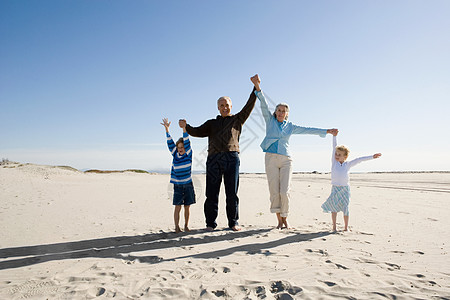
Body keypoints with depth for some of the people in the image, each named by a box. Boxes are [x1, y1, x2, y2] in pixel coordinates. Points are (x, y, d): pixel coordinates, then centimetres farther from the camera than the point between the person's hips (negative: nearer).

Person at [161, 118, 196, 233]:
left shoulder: (188, 153, -1)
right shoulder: (175, 154, 3)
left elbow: (187, 141, -12)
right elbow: (170, 142, -2)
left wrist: (184, 128, -21)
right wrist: (166, 128, -9)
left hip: (188, 184, 0)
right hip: (177, 185, 1)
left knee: (187, 207, 7)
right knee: (178, 207, -1)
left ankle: (186, 225, 20)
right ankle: (177, 226, 7)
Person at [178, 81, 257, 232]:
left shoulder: (237, 119, 21)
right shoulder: (211, 123, 27)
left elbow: (249, 107, 11)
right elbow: (198, 132, 15)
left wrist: (256, 89, 3)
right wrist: (186, 126, -5)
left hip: (231, 158, -2)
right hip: (213, 159, 2)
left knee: (232, 193, 0)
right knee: (211, 193, 0)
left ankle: (233, 222, 9)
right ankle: (210, 223, 8)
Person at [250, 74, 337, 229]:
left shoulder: (290, 126, 15)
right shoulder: (270, 121, 10)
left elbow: (307, 130, 17)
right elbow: (264, 105, 0)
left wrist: (326, 131, 14)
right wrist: (257, 86, -11)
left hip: (286, 159, 1)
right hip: (271, 158, -1)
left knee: (284, 191, -7)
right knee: (274, 191, -3)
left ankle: (285, 218, 13)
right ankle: (279, 220, 9)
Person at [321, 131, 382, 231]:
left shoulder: (348, 164, 2)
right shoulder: (334, 162, 0)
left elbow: (359, 159, 4)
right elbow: (334, 148, -3)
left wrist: (372, 156, 3)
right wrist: (334, 136, -5)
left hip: (345, 188, 0)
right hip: (335, 188, 0)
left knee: (345, 208, 3)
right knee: (333, 207, 3)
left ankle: (346, 227, 15)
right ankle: (334, 226, 15)